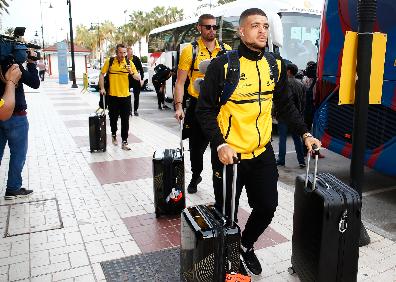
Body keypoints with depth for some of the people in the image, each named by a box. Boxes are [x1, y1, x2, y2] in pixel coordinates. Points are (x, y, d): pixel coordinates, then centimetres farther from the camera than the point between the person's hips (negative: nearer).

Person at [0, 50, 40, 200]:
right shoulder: (13, 65, -15)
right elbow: (35, 83, -12)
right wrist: (31, 63, -7)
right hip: (16, 117, -7)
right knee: (18, 154, 5)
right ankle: (13, 189, 11)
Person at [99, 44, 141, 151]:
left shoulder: (129, 63, 0)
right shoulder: (109, 62, -1)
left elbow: (138, 78, 0)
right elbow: (102, 75, 7)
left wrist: (131, 73, -19)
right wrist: (102, 88, 0)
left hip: (125, 96, 0)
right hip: (112, 96, 0)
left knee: (125, 120, 0)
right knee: (113, 118, 13)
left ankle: (124, 142, 7)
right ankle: (114, 135, 39)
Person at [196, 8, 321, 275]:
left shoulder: (276, 65, 3)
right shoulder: (222, 65, -13)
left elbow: (285, 105, 12)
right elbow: (206, 110, -11)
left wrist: (305, 133, 3)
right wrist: (219, 145, -21)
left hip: (262, 152, 5)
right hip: (229, 154, -4)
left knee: (267, 207, 13)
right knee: (227, 213, 10)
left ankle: (246, 246, 42)